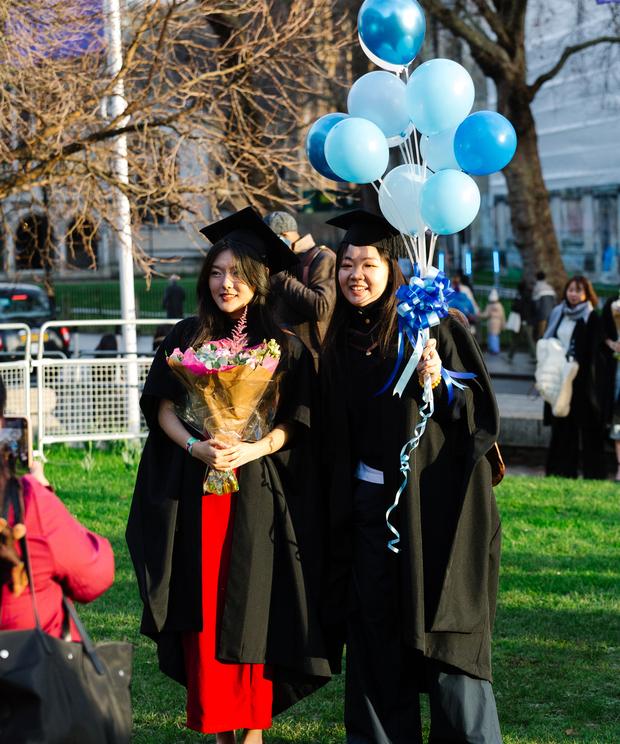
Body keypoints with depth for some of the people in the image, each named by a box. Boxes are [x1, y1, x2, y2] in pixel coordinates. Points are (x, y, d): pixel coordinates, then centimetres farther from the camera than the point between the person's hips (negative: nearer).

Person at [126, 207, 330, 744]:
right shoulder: (186, 338, 9)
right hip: (195, 494, 2)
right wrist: (195, 447, -15)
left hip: (257, 494, -2)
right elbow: (164, 408, 4)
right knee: (203, 611, 1)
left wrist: (253, 449, -19)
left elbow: (293, 422, -1)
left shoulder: (284, 346, 4)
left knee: (252, 614, -2)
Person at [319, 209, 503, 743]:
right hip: (367, 503, 5)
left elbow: (482, 412, -6)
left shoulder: (431, 327, -6)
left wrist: (440, 383, -23)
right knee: (375, 629, 8)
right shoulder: (339, 340, 8)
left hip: (430, 500, -5)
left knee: (445, 634, -3)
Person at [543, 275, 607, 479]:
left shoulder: (591, 318, -5)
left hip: (582, 379, -5)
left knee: (587, 427, -2)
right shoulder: (558, 314, 12)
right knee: (562, 426, 8)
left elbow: (594, 352, -10)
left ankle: (593, 473, 3)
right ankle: (562, 471, 14)